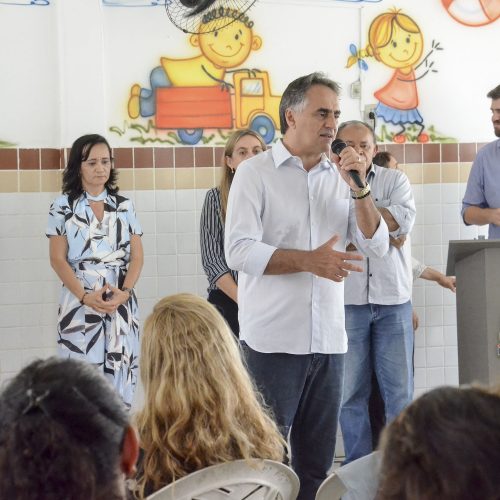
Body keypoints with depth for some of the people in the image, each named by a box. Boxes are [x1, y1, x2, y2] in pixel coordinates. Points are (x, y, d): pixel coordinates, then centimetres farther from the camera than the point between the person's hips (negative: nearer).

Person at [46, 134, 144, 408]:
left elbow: (137, 255, 6)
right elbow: (57, 259, -2)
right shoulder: (63, 206, 2)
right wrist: (85, 297, -14)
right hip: (79, 302, -2)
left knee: (120, 374, -1)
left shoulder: (124, 206, 10)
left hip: (121, 302, 2)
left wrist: (125, 291, -11)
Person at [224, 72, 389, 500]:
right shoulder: (256, 172, -3)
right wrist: (308, 260, -20)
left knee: (317, 462, 11)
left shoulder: (341, 175, 10)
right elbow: (238, 251, -13)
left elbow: (377, 246, 5)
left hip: (329, 340, 5)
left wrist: (360, 189, -7)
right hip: (273, 340, -5)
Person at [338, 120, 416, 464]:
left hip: (393, 298, 1)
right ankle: (358, 468, 12)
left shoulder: (395, 180, 10)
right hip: (346, 300, -1)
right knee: (352, 391, 3)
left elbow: (404, 220, -9)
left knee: (400, 389, 3)